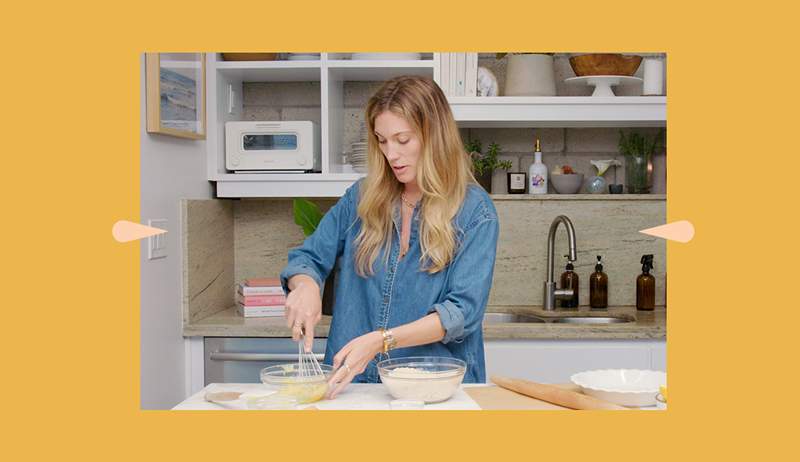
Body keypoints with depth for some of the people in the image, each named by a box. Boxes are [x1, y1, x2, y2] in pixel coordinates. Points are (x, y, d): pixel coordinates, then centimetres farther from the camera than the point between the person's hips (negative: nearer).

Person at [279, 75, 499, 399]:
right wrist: (305, 285, -11)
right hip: (355, 382, 4)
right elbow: (307, 258, 13)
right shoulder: (362, 198, 9)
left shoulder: (474, 211, -2)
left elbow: (462, 311, -9)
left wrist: (381, 340, -21)